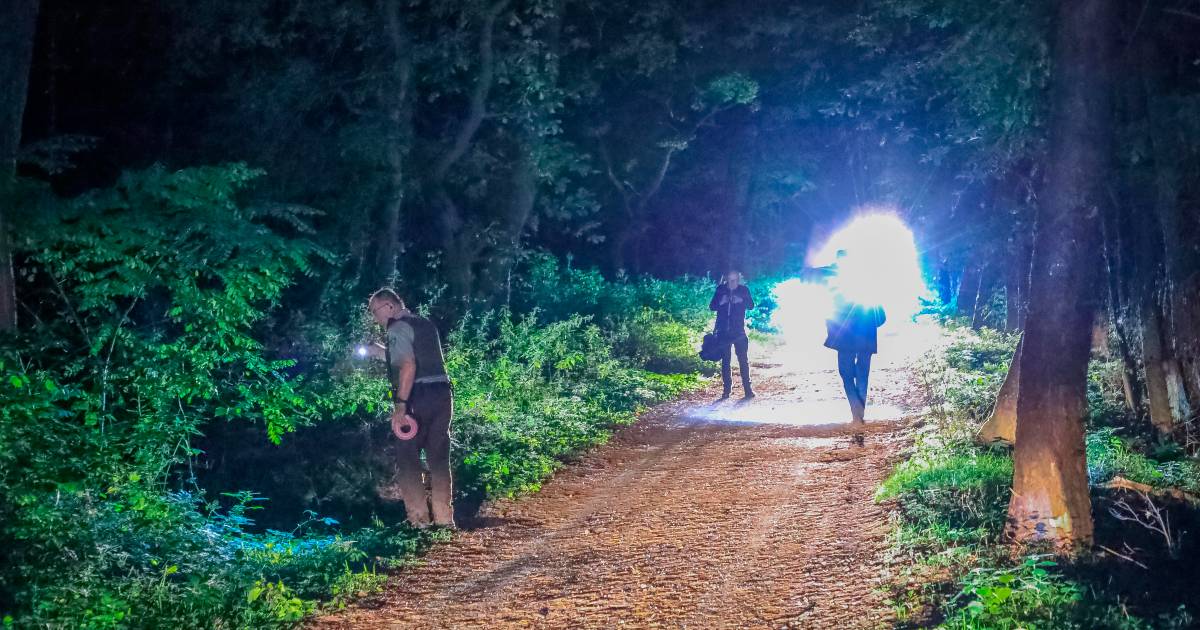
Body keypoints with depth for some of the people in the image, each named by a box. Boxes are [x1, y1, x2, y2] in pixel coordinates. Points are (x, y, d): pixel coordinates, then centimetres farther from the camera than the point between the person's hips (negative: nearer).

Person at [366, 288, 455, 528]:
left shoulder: (398, 328, -8)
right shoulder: (425, 324, 19)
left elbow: (409, 366, -21)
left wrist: (400, 404, -23)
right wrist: (384, 353, 30)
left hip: (418, 397, -8)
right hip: (442, 393, 8)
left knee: (408, 459, 2)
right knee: (439, 459, 10)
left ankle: (418, 517, 0)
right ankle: (444, 518, 10)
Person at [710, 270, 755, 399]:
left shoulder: (743, 290, 1)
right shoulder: (721, 290, 3)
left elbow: (751, 306, -3)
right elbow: (712, 306, 0)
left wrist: (742, 300, -22)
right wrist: (721, 301, -19)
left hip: (739, 331, -1)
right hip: (723, 331, 1)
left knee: (743, 360, -5)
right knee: (725, 361, 5)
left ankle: (747, 388, -1)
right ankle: (727, 388, 11)